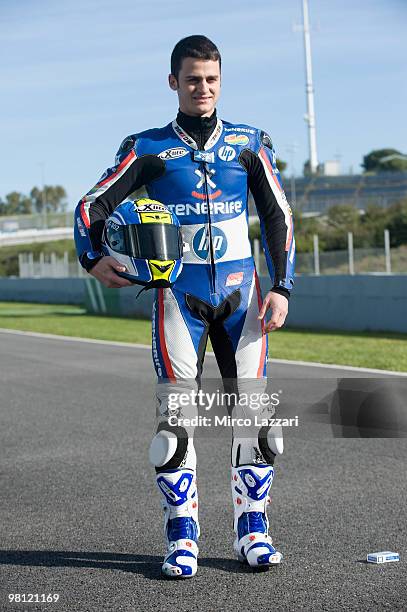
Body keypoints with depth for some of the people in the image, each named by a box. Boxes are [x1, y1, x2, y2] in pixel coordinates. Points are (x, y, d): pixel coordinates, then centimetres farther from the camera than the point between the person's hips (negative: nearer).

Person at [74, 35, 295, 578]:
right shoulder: (149, 148, 4)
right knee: (177, 414, -8)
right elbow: (92, 204, 2)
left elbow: (278, 216, 10)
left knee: (254, 409, -2)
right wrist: (93, 258, -17)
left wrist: (281, 287, 0)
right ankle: (182, 538, 2)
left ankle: (252, 530, 10)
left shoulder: (248, 143, 8)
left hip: (241, 288, 2)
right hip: (179, 292, -2)